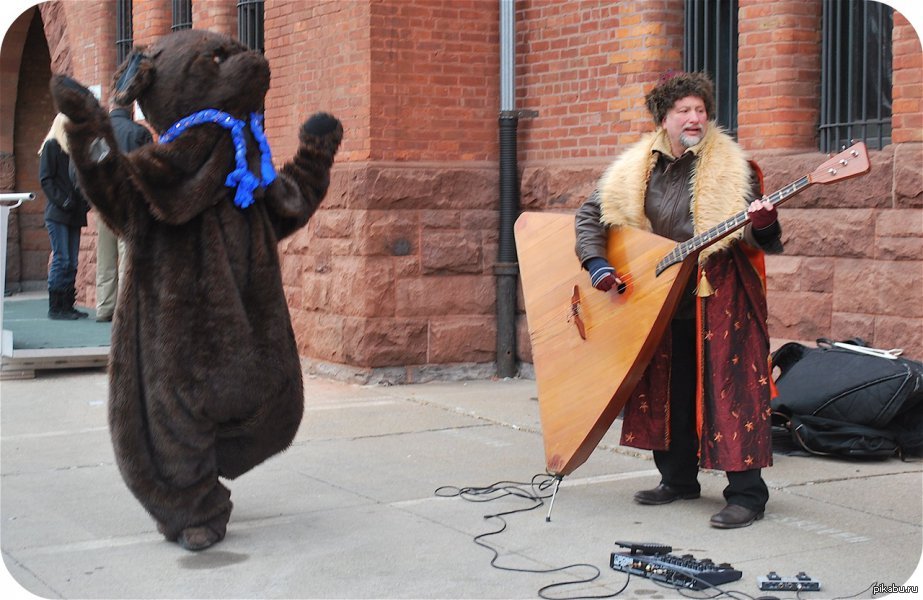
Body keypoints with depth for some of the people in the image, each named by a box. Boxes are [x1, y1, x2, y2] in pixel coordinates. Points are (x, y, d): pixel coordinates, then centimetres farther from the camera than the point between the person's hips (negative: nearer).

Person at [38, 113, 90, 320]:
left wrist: (86, 201, 5)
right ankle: (55, 308, -6)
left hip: (75, 214, 7)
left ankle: (67, 305, 9)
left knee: (72, 262, 5)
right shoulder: (51, 146, -1)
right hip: (58, 214, -7)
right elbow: (45, 179, -8)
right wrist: (62, 201, -16)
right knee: (61, 260, -9)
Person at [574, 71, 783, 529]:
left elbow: (762, 241, -8)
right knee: (668, 391, 14)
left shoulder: (732, 169, -7)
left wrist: (763, 227, -32)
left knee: (730, 388, -8)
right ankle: (678, 479, 30)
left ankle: (746, 494, -2)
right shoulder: (635, 170, 3)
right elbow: (590, 213, 10)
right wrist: (597, 264, -3)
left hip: (722, 298, -5)